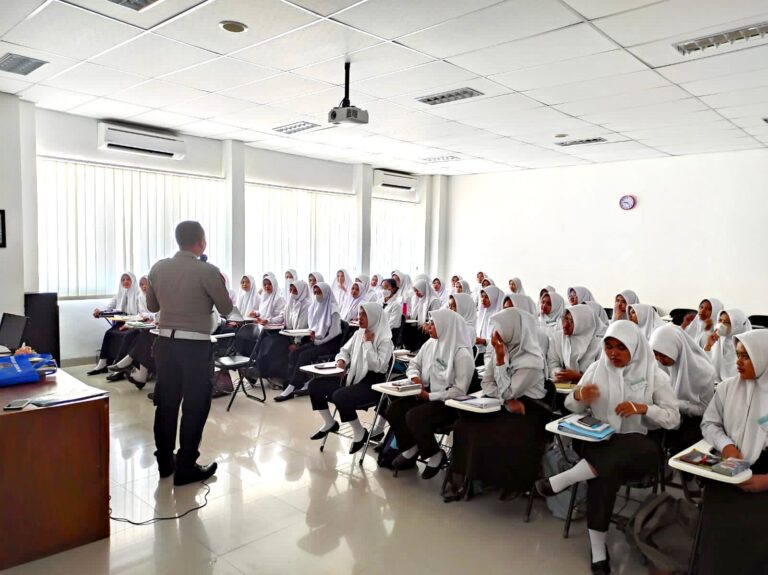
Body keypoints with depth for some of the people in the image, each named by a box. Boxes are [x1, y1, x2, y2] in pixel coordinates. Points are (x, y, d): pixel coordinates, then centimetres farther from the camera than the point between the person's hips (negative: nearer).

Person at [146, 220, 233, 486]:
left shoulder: (158, 268, 3)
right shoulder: (208, 271, -12)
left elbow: (152, 306, 15)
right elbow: (226, 309, -3)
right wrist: (219, 285, 13)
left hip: (165, 342, 6)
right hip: (196, 345, -5)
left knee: (166, 402, 15)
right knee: (195, 406, 5)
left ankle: (164, 461, 27)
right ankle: (186, 467, 11)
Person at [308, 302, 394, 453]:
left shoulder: (385, 340, -12)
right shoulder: (358, 333, 9)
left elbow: (377, 366, -23)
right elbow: (345, 350, 21)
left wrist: (368, 343, -18)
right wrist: (341, 360, -2)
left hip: (372, 383, -8)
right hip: (354, 377, 8)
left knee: (339, 396, -33)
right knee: (315, 385, 0)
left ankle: (360, 432, -8)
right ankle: (329, 423, 17)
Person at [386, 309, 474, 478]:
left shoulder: (462, 354, -18)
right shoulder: (430, 344, 5)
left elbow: (459, 390, -20)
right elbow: (414, 364, 16)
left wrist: (430, 396, -22)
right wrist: (414, 377, -7)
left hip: (449, 403, -7)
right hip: (427, 394, 7)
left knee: (414, 416, -28)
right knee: (393, 410, -12)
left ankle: (435, 455, -3)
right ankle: (410, 447, 10)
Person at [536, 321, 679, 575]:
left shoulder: (654, 375, 0)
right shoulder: (597, 368, 5)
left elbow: (673, 419, -1)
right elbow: (572, 407, 9)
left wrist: (643, 408, -18)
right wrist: (579, 395, -15)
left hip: (638, 444, -1)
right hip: (601, 441, 1)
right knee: (603, 473, -32)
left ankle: (562, 480, -31)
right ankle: (598, 551, -18)